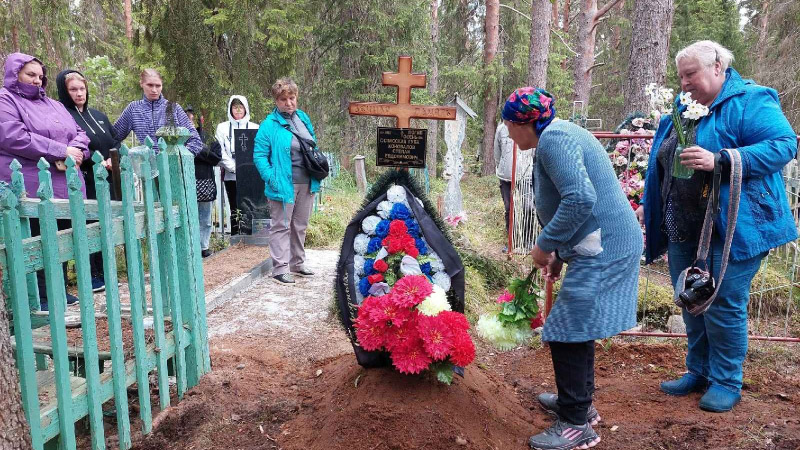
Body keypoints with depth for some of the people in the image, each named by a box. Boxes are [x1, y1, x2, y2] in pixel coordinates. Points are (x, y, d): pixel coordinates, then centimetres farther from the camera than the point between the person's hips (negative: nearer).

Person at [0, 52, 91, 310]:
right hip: (31, 189, -7)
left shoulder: (53, 105, 23)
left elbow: (79, 134, 17)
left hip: (64, 186, 7)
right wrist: (61, 151, -16)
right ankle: (38, 296, 5)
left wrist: (75, 152, -7)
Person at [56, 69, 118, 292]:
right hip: (84, 182, -6)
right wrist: (96, 162, -19)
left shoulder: (98, 115, 17)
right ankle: (91, 276, 7)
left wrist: (112, 159, -2)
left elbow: (115, 142, 18)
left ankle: (105, 272, 19)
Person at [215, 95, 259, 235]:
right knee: (235, 210, 3)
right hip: (231, 176, 0)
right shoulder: (222, 127, 9)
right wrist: (235, 168, -9)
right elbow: (220, 152, 2)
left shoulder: (255, 128, 9)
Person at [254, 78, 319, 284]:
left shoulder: (303, 118, 10)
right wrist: (272, 178, -20)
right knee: (281, 227, 0)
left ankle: (297, 264, 29)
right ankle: (280, 269, 7)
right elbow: (259, 156, -10)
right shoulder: (269, 125, -9)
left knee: (300, 226, 16)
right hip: (284, 184, -6)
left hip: (306, 183, 6)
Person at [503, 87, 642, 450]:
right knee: (577, 326, 20)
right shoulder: (560, 135, 18)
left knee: (566, 332, -4)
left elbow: (581, 199, -28)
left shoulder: (552, 139, -15)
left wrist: (544, 245, -18)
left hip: (601, 250, -11)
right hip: (609, 244, 11)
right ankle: (579, 401, 36)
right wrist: (559, 254, 20)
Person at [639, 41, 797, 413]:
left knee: (723, 304, -1)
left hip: (731, 228, -7)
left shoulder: (749, 101, -8)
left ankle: (727, 382, 16)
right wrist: (650, 204, 21)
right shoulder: (683, 109, 14)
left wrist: (719, 160, -29)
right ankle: (699, 371, 29)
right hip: (684, 229, 7)